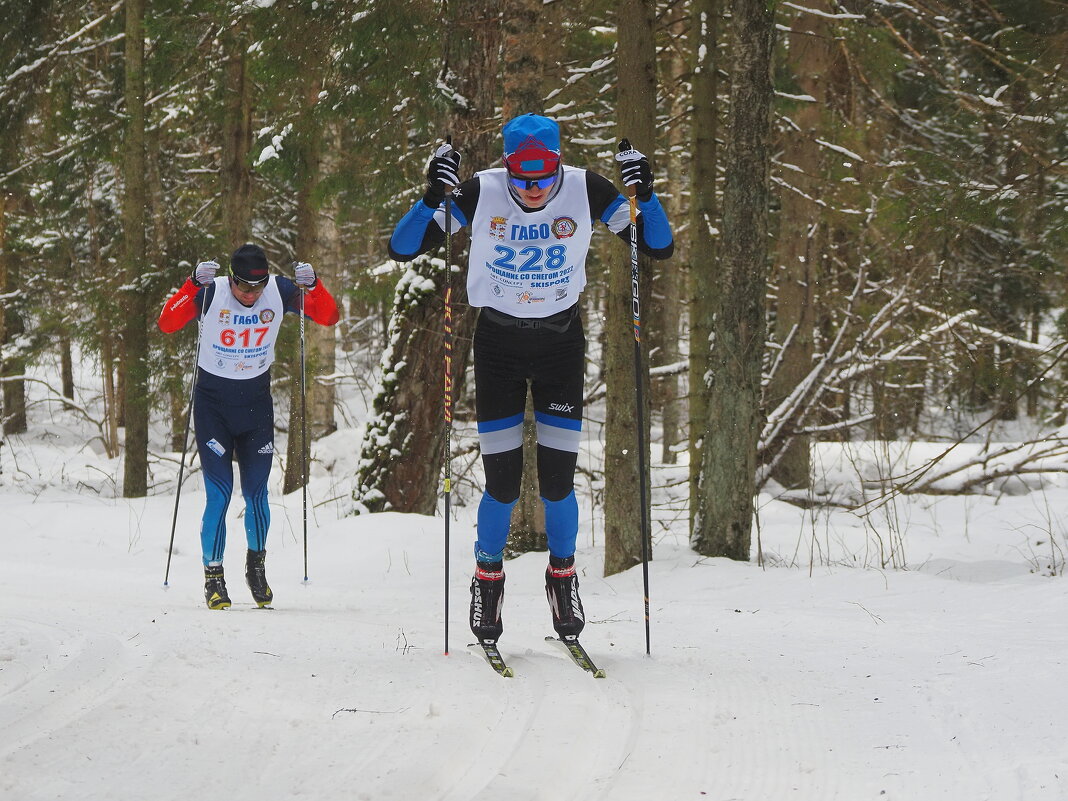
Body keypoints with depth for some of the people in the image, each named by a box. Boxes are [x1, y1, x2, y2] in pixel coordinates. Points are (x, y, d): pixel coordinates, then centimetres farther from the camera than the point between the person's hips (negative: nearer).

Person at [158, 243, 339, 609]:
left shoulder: (279, 291, -10)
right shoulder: (211, 292, -18)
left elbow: (329, 317, -9)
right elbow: (167, 323, -27)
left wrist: (312, 286, -27)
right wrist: (194, 284, -39)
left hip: (256, 401, 2)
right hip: (213, 400, -2)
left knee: (256, 492, 4)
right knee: (219, 493, -7)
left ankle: (256, 564, 27)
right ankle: (213, 576, 5)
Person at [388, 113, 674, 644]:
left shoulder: (585, 190, -15)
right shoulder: (482, 193, -17)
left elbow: (659, 248, -10)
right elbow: (402, 249, -17)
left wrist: (645, 196, -28)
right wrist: (432, 196, -33)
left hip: (560, 343, 1)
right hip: (497, 344, -1)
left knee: (557, 480, -3)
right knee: (502, 482, -3)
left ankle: (562, 576, 22)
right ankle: (487, 580, 21)